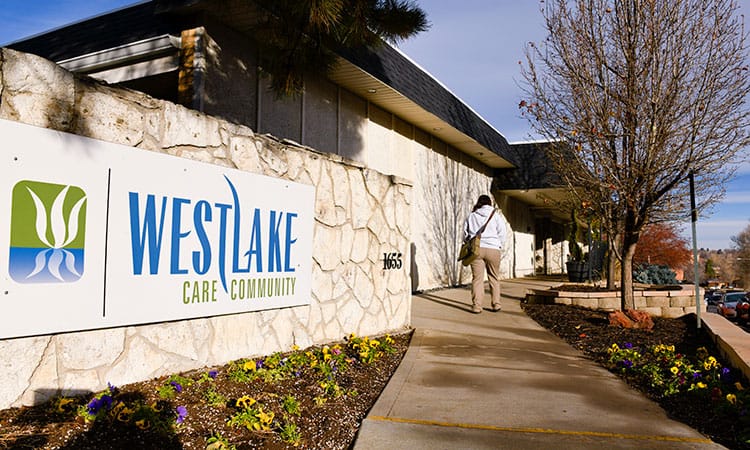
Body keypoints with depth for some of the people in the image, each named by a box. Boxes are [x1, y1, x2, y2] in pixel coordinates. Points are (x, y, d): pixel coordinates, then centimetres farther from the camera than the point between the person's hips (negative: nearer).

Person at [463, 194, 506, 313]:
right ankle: (496, 304, 13)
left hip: (476, 249, 1)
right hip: (492, 249, -1)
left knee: (477, 278, 0)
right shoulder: (496, 215, 6)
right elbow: (502, 234, 6)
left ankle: (476, 306, -4)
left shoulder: (471, 216, 11)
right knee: (494, 278, 10)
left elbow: (465, 233, 13)